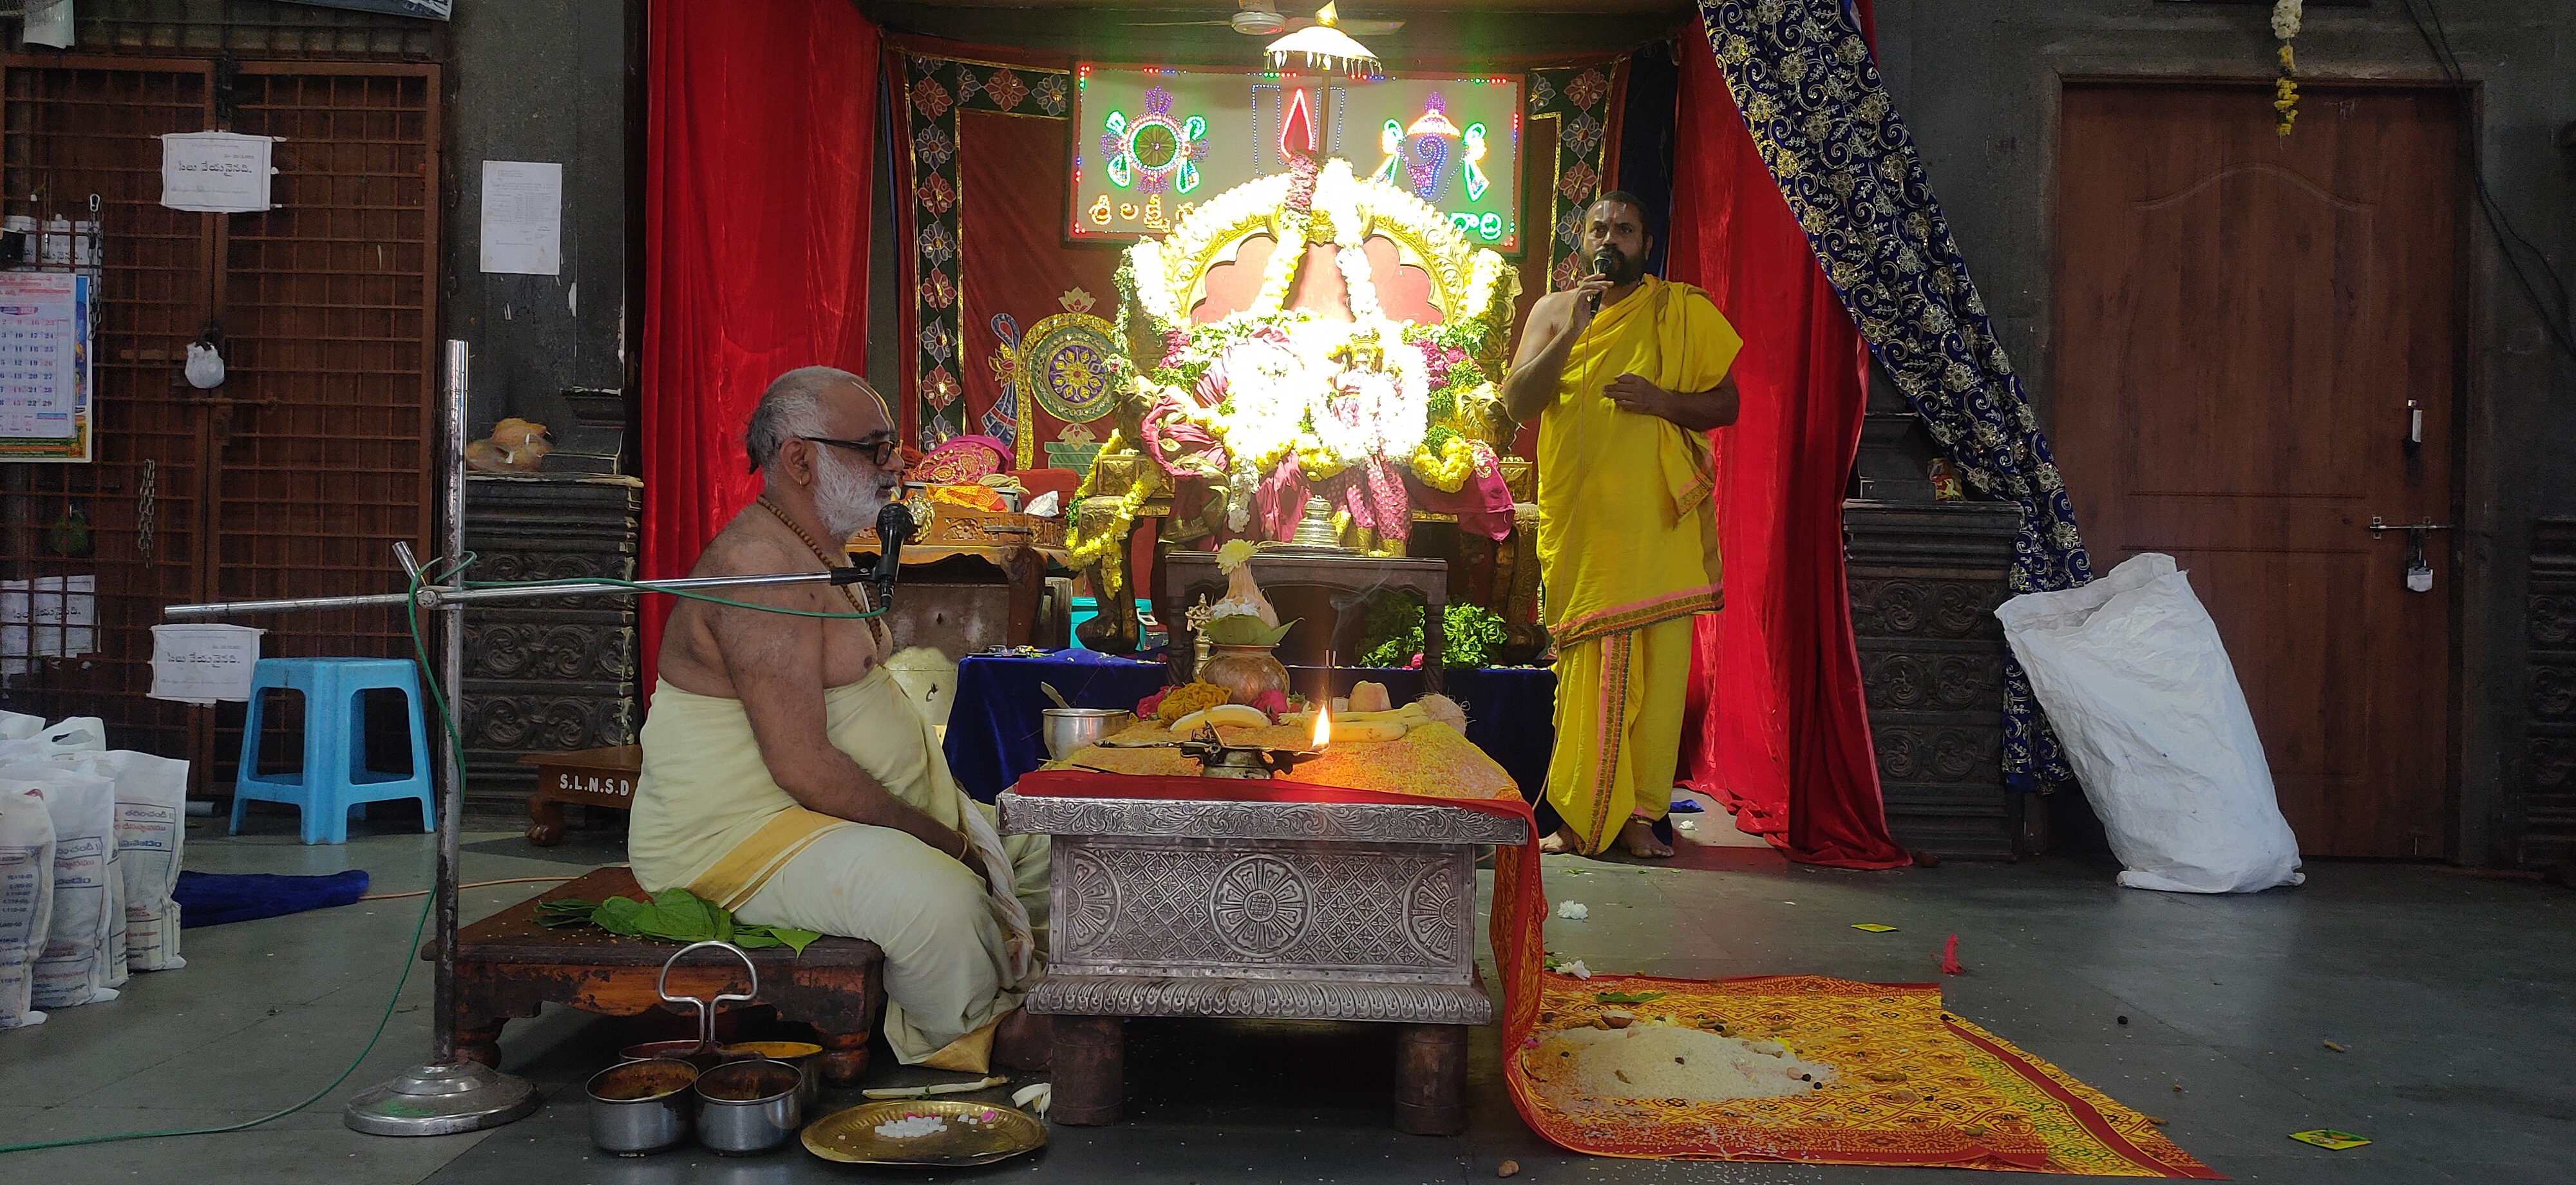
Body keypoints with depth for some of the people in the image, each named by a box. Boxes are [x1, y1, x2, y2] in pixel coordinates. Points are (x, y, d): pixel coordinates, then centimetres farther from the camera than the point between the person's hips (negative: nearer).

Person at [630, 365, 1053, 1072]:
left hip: (852, 808, 11)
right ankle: (977, 1041, -3)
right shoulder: (760, 569, -23)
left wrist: (951, 815, 4)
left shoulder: (821, 554, 13)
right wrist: (942, 839, -21)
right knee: (940, 897, -31)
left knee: (1030, 841, 14)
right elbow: (803, 766, -28)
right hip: (743, 835, -11)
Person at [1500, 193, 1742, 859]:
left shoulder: (1681, 311, 8)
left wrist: (1661, 400, -12)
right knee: (1582, 661, 2)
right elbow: (1517, 402, 0)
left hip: (1658, 517, -1)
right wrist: (1571, 333, -11)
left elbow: (1726, 404, 7)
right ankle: (1579, 814, 10)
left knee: (1656, 660, -4)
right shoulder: (1553, 310, 12)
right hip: (1576, 517, 1)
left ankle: (1640, 814, 3)